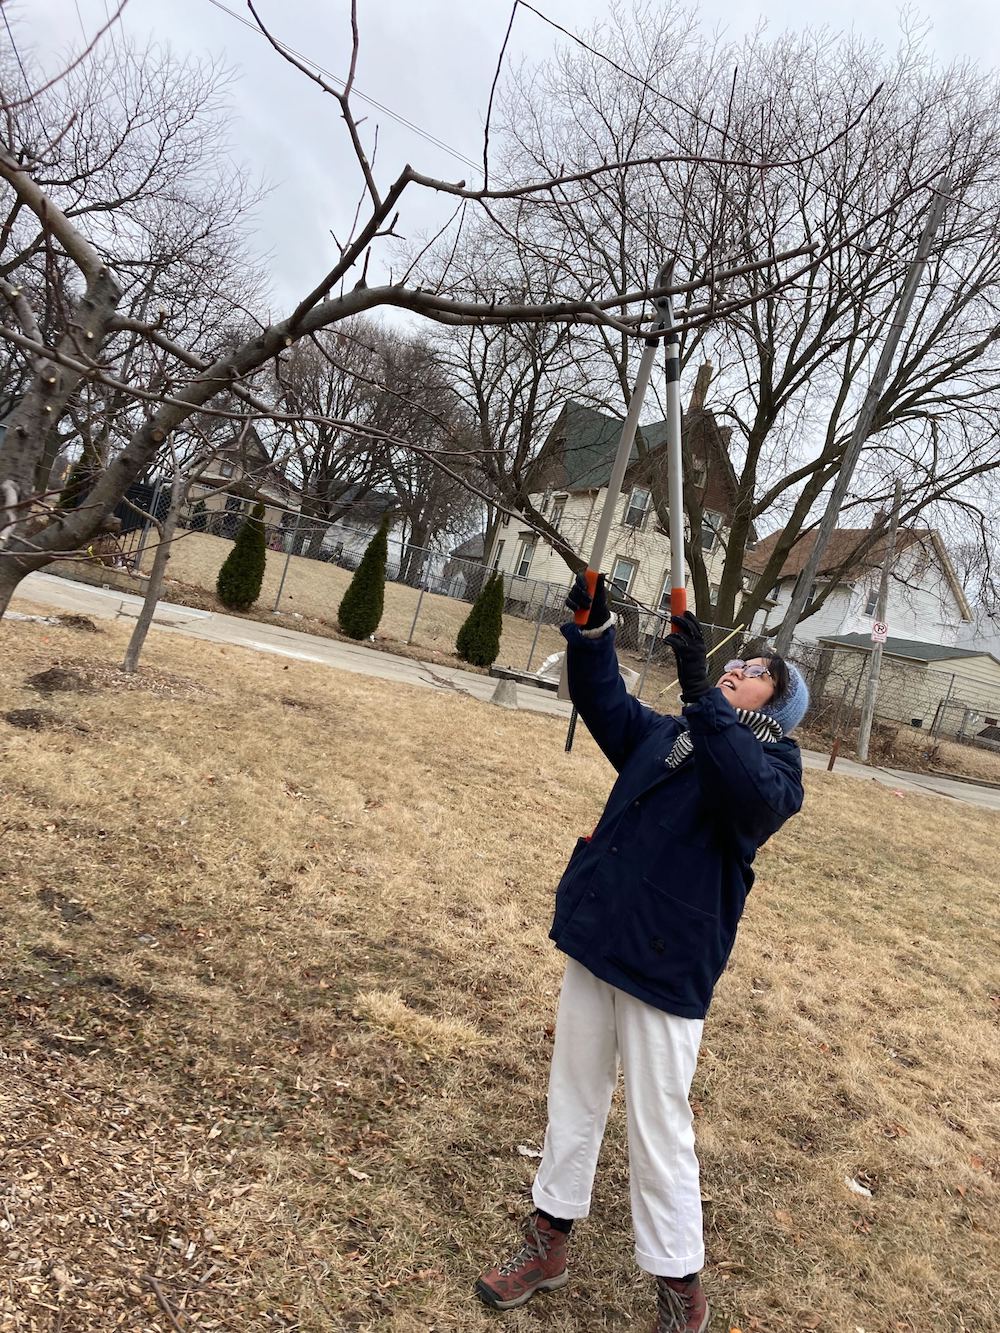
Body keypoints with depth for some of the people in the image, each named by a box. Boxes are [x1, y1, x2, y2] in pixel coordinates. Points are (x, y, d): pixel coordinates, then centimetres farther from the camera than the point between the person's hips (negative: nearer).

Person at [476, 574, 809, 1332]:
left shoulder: (775, 763, -7)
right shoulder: (666, 734, 10)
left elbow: (754, 796, -28)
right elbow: (605, 702, 10)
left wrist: (700, 691, -36)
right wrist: (593, 628, -6)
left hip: (667, 965, -6)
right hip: (595, 938, 6)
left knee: (659, 1132, 5)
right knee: (575, 1098, 18)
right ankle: (550, 1243, 35)